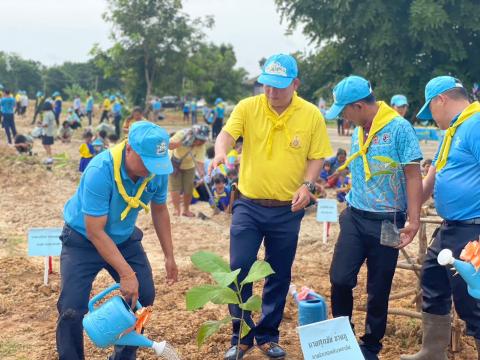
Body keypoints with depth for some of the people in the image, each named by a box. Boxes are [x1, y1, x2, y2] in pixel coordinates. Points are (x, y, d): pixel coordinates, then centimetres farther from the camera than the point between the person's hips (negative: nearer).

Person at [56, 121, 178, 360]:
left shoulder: (157, 170, -18)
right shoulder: (100, 171, -34)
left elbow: (159, 210, 2)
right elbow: (95, 231, -30)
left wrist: (169, 256, 3)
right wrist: (126, 273, -30)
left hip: (125, 239, 5)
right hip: (84, 240, -5)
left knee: (143, 296, 0)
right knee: (72, 311, -14)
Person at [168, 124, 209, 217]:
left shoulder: (201, 145, -25)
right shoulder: (181, 134, -31)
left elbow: (200, 160, -31)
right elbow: (169, 145, -37)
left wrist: (201, 171, -49)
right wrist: (181, 142, -47)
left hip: (189, 165, 2)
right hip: (174, 163, -2)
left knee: (188, 188, 3)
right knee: (175, 187, -7)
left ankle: (186, 210, 21)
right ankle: (177, 210, 3)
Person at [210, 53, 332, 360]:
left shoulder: (312, 115, -4)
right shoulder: (248, 107, -5)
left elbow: (317, 156, 1)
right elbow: (227, 134, -19)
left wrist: (307, 185, -16)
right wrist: (221, 152, -42)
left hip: (287, 211, 1)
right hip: (249, 206, 0)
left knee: (279, 276, 11)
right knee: (239, 271, -2)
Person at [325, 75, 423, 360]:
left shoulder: (398, 128, -14)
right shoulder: (358, 132, 7)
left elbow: (413, 176, -14)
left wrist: (414, 220, -18)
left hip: (386, 222, -5)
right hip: (354, 218, 5)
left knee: (378, 290, 7)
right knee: (340, 279, 0)